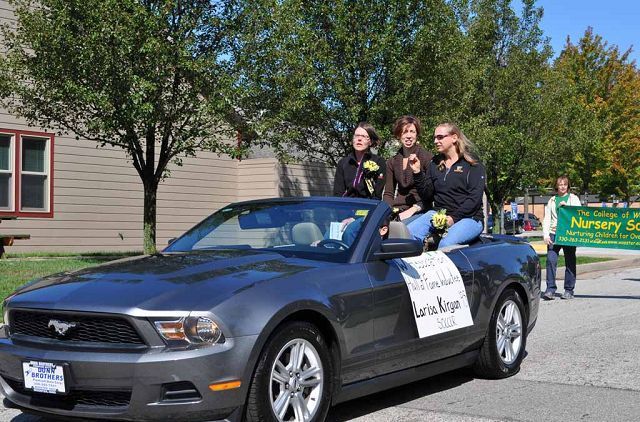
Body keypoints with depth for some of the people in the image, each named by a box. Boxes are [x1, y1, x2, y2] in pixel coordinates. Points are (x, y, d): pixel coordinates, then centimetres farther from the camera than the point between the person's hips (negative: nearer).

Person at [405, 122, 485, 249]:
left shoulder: (472, 165, 1)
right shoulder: (435, 164, 18)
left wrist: (454, 218, -19)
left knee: (446, 244, -35)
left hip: (468, 217, -5)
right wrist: (417, 172, 1)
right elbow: (426, 196, 14)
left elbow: (475, 198, -9)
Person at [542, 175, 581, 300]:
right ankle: (550, 289, -10)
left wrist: (566, 207, -11)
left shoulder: (574, 199, 12)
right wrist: (545, 234, -1)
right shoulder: (552, 200, 15)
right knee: (551, 260, -13)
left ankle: (569, 290, 10)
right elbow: (547, 218, 11)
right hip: (554, 234, 1)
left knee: (570, 262, 2)